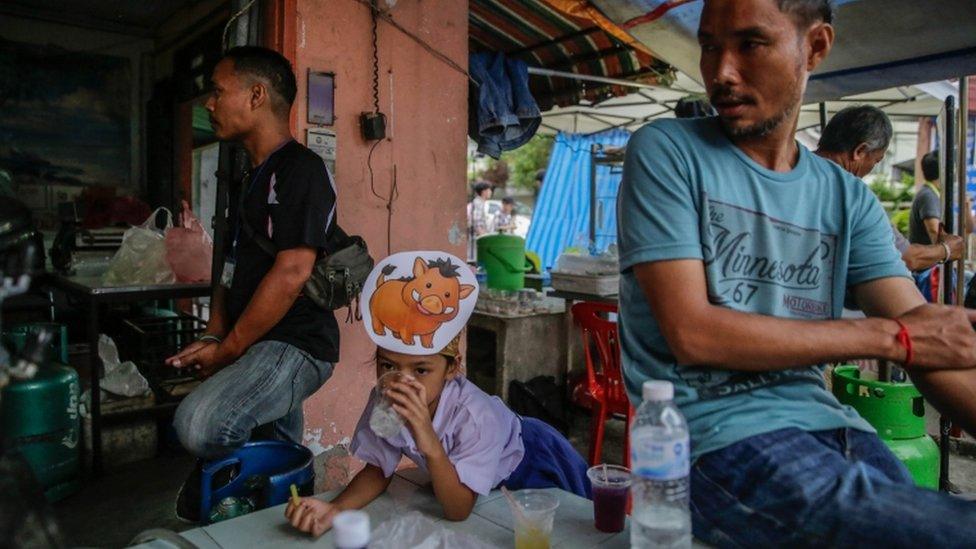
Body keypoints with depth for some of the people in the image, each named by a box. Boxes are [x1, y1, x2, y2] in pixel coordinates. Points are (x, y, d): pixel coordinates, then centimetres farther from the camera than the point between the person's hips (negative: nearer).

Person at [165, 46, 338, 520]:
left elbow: (291, 273, -20)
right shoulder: (255, 178, 19)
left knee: (198, 423, -28)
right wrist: (213, 337, 4)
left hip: (294, 345, -9)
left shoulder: (301, 169, -12)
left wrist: (228, 350, -13)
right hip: (262, 350, 10)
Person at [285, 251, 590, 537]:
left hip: (530, 462, -4)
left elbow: (458, 512, -39)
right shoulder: (384, 401, -28)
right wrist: (334, 510, -34)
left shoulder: (475, 415, -43)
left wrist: (430, 445, -56)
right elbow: (378, 470, -14)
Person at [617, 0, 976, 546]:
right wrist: (890, 336, -8)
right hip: (713, 435, -5)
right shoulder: (665, 152, -5)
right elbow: (691, 333, -15)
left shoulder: (848, 197, 9)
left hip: (823, 420, 5)